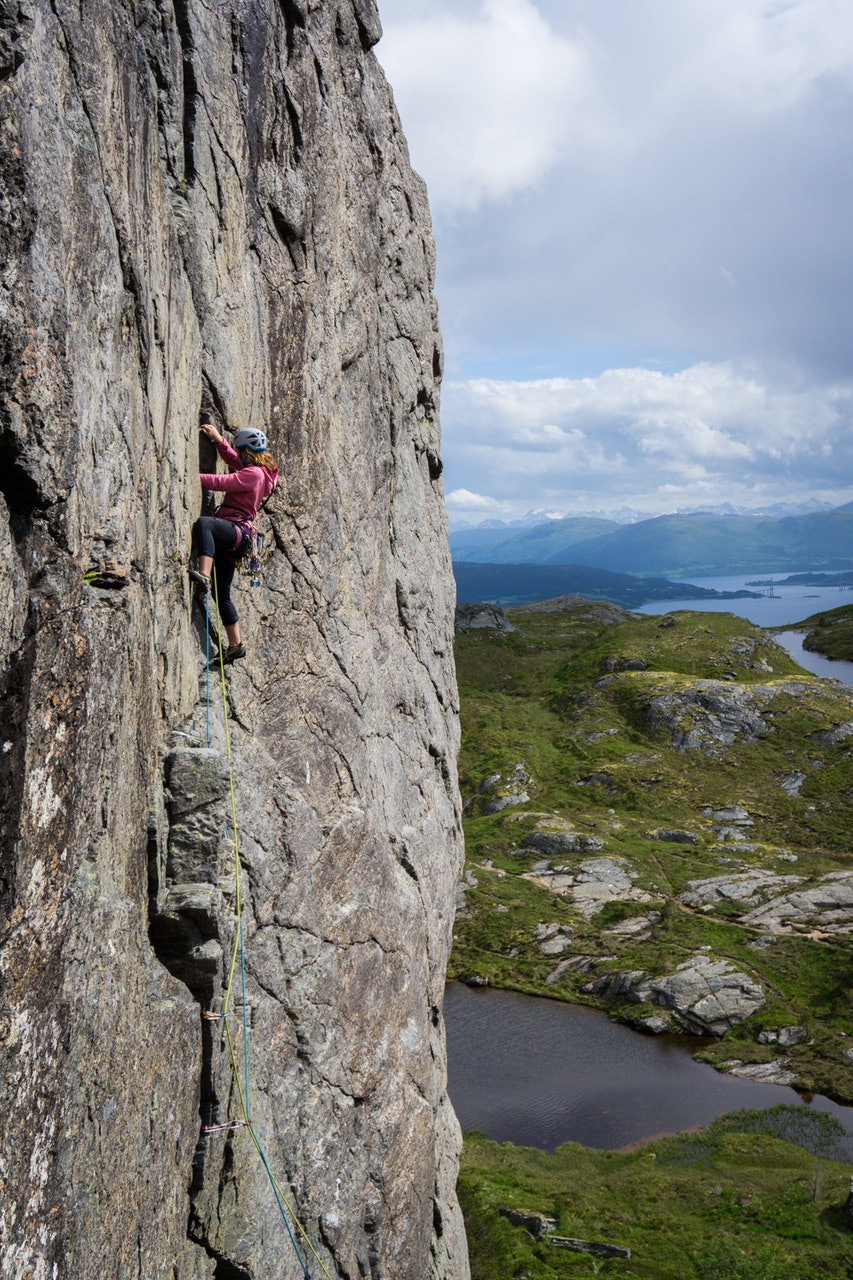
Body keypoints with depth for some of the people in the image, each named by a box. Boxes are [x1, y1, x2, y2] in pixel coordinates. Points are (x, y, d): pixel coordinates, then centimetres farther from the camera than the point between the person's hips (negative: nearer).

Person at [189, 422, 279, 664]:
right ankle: (235, 645, 18)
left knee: (203, 522, -39)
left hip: (236, 530, -10)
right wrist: (217, 438, 31)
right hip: (230, 538, 10)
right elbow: (231, 458, 39)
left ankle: (204, 576, -56)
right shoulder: (256, 470, 22)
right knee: (222, 594, 12)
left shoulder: (254, 473, -7)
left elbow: (220, 483, -15)